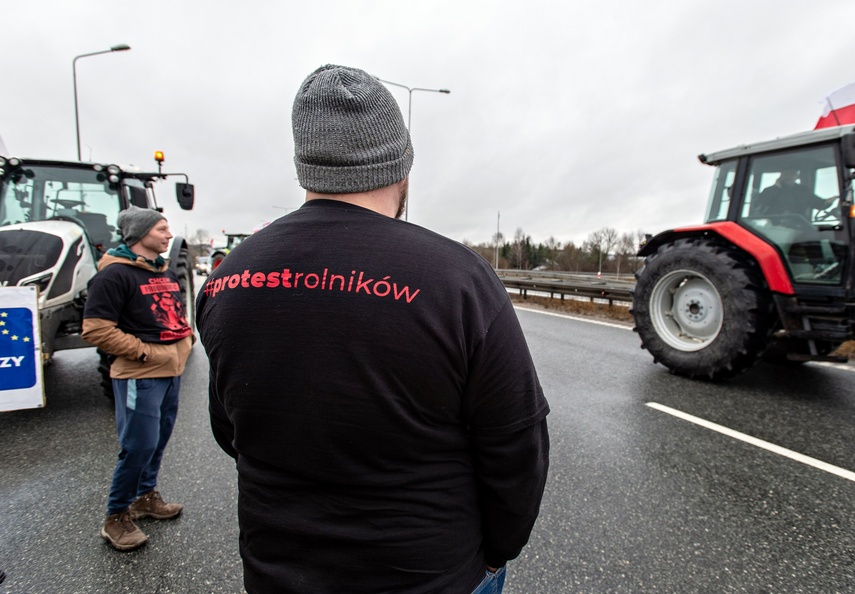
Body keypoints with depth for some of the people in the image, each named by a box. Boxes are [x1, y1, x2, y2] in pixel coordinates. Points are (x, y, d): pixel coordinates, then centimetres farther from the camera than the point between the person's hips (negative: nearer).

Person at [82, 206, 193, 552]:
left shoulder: (164, 271, 14)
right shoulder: (114, 274, -13)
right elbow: (96, 329, -16)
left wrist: (187, 337, 8)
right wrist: (143, 352, -18)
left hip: (171, 370, 8)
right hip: (139, 376, -8)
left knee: (159, 439, 18)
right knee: (139, 445, -3)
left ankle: (145, 496, 37)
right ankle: (116, 517, 17)